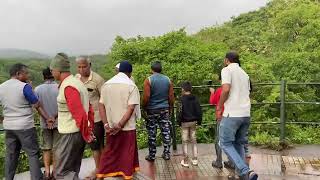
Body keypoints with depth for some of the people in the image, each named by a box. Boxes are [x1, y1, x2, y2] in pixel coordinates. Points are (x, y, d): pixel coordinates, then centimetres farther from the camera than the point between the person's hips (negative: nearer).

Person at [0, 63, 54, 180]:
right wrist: (48, 118, 1)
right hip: (25, 126, -6)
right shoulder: (24, 87, -14)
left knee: (11, 155, 15)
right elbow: (37, 106, -9)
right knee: (33, 154, 2)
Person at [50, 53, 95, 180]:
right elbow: (89, 109, 15)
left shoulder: (68, 87, -19)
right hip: (78, 133, 9)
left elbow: (80, 114, -23)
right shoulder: (76, 82, 12)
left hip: (71, 134, -9)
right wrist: (89, 130, 15)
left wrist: (86, 135, -12)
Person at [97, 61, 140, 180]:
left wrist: (106, 125, -4)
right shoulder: (131, 86, -9)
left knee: (109, 152, 18)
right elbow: (131, 109, -17)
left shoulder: (106, 84, 4)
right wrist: (120, 125, -15)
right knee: (127, 154, 11)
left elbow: (101, 106, 0)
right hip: (127, 127, -4)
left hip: (111, 127, 4)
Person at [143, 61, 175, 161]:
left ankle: (152, 156, 13)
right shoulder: (168, 80, 4)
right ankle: (166, 154, 16)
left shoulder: (148, 80, -8)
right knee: (166, 132, 10)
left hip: (152, 110, -3)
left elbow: (146, 97, -14)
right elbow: (171, 97, 4)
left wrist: (144, 108, -1)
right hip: (165, 109, 3)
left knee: (152, 134, 5)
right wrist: (170, 108, 15)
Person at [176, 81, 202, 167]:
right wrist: (199, 121, 13)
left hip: (185, 122, -4)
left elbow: (180, 112, -13)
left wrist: (179, 121, -1)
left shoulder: (182, 99, -13)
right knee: (194, 141, 13)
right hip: (193, 122, 4)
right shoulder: (195, 98, 1)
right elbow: (199, 110, 3)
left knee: (185, 142, 4)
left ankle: (185, 161, 9)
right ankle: (194, 159, 17)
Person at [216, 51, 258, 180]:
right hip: (246, 114, 7)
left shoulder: (227, 70, -3)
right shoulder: (244, 74, 20)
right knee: (239, 144, 17)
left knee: (226, 144, 1)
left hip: (232, 114, -7)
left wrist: (219, 108, -6)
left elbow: (226, 89, -16)